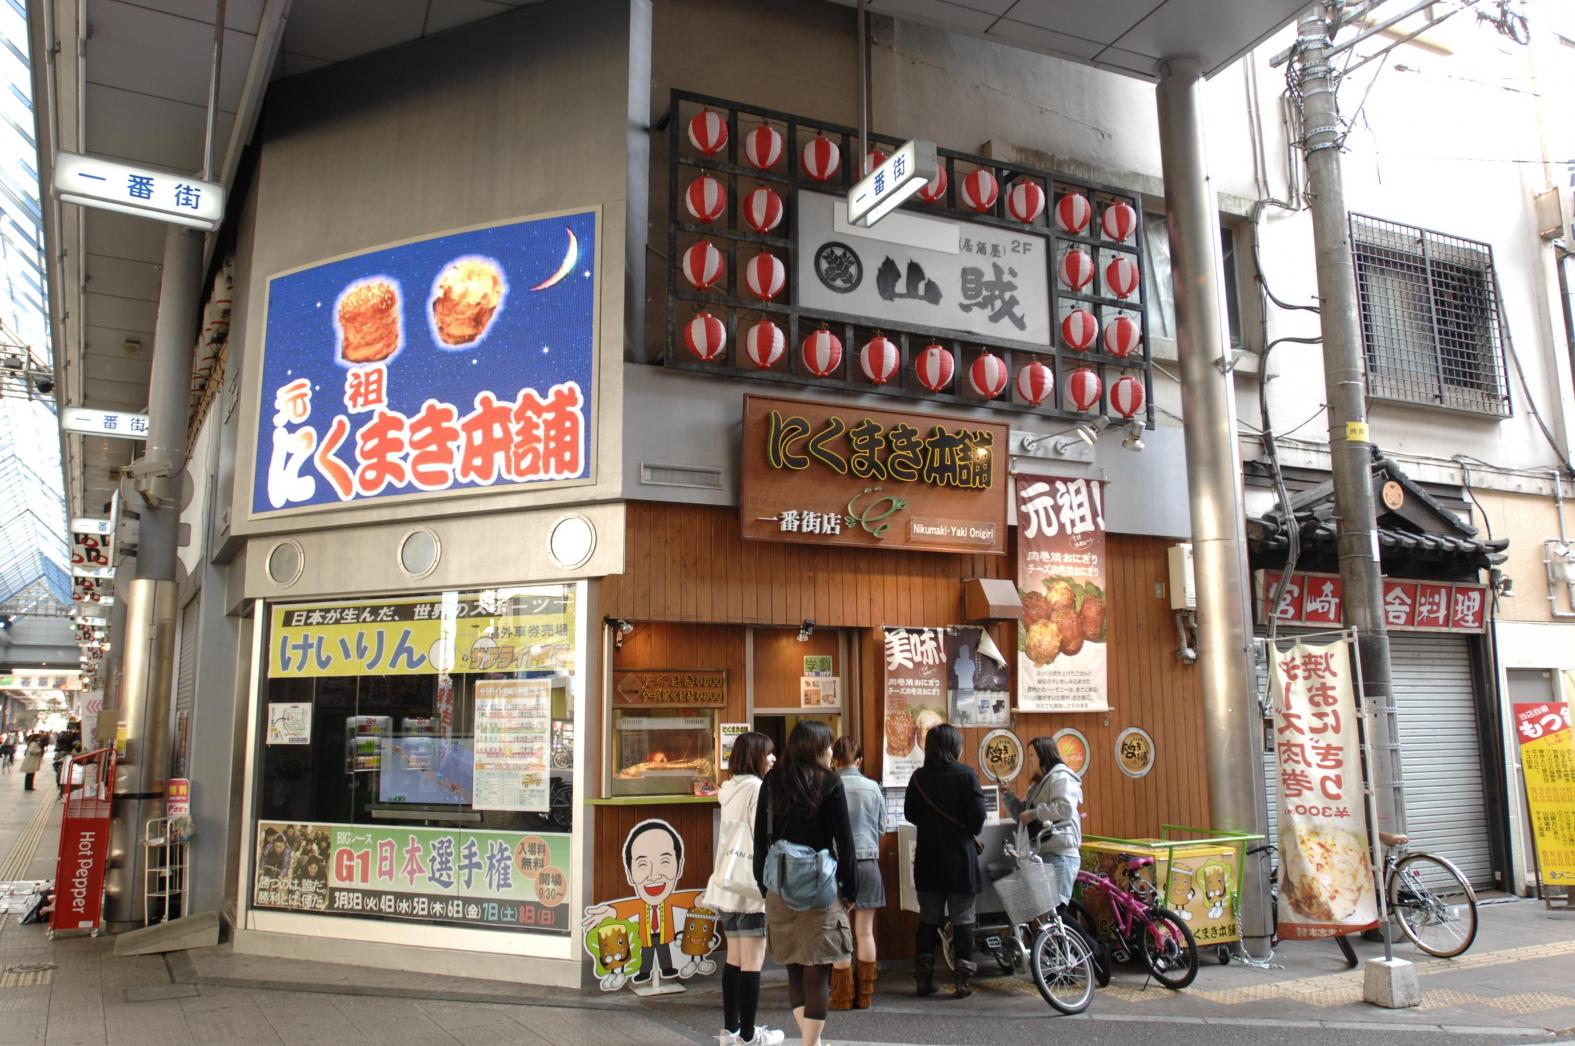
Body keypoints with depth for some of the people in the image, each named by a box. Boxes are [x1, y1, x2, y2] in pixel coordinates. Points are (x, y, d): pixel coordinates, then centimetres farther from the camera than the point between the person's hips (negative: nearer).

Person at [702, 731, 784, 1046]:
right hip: (752, 883, -8)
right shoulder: (758, 789, -12)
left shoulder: (731, 789, 13)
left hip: (728, 881, 8)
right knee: (753, 961, -1)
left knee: (735, 958, 14)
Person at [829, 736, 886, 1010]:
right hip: (867, 861, 2)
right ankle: (865, 994, 17)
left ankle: (843, 995, 11)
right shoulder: (872, 788, -5)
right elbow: (881, 824, 7)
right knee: (865, 932, 10)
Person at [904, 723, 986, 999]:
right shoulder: (966, 775, -11)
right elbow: (978, 816, -14)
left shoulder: (919, 777, 0)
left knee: (928, 919, 13)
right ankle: (962, 983, 8)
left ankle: (923, 979, 15)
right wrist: (968, 830, 5)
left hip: (928, 860, 4)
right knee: (962, 921, 6)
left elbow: (910, 814, 8)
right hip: (960, 858, -4)